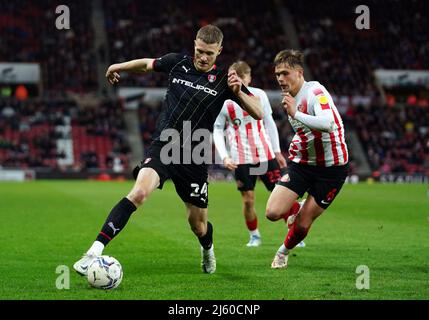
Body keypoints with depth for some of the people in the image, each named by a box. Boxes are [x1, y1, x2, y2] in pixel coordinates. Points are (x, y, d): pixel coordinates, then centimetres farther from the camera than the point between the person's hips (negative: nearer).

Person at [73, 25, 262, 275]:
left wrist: (238, 92, -18)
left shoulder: (224, 80, -1)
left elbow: (258, 113, -2)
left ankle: (208, 250, 48)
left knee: (198, 225, 9)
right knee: (139, 192, -29)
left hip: (193, 157, 1)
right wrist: (119, 67, 32)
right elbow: (147, 64, 24)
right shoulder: (177, 63, 2)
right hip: (163, 146, 0)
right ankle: (94, 252, -33)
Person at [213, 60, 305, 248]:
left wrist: (277, 151, 12)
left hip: (265, 154, 2)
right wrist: (224, 157, -10)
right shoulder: (223, 102, -3)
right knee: (248, 200, -2)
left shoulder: (259, 95, 4)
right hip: (241, 159, -1)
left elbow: (269, 123, 12)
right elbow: (217, 131, 2)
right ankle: (254, 236, 19)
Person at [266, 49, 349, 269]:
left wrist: (295, 114, -39)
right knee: (273, 213, -11)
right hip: (302, 163, 6)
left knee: (302, 224, -2)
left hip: (331, 167, -6)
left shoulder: (316, 92, -20)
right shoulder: (289, 99, 8)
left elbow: (327, 124, -39)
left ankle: (283, 252, 30)